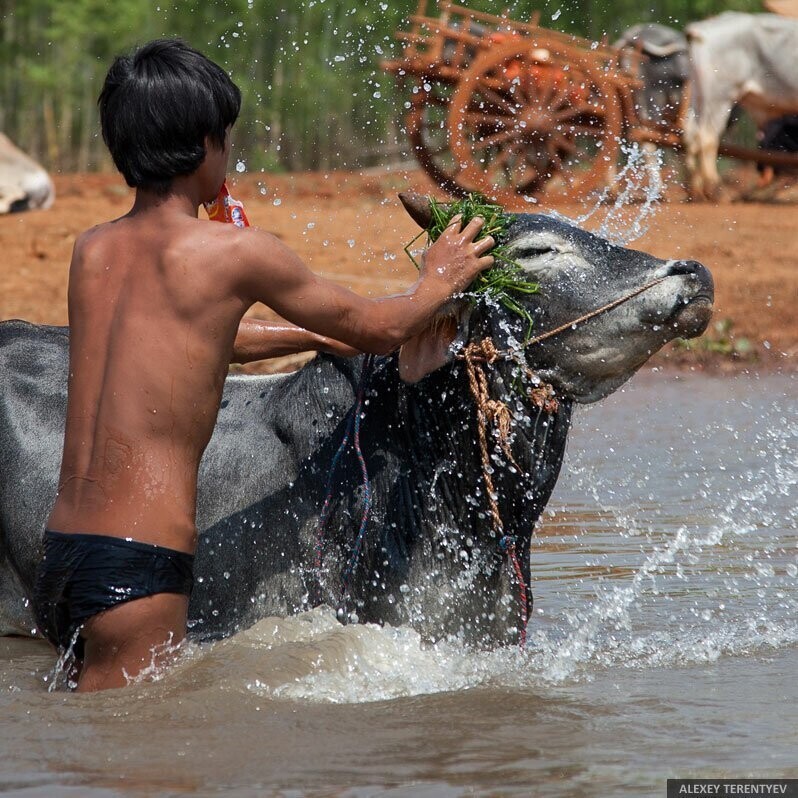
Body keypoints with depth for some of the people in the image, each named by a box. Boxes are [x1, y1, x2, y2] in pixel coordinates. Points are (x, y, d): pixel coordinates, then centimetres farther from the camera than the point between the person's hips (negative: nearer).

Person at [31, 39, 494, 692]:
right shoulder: (231, 251, -7)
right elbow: (380, 331, 7)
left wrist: (311, 336, 43)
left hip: (58, 559, 7)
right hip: (138, 577, -7)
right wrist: (437, 283, 28)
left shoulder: (92, 251, 12)